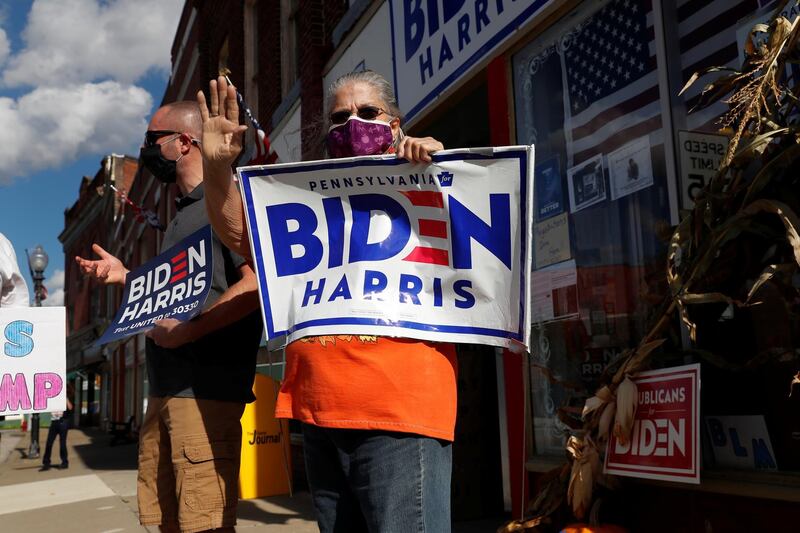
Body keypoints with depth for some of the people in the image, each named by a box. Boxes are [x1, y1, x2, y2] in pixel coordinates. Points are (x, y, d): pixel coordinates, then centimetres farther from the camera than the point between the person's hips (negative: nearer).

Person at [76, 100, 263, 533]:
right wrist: (124, 276, 18)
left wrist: (186, 330, -20)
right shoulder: (184, 212, 23)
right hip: (165, 390, 9)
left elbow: (257, 282, -20)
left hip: (204, 390, -9)